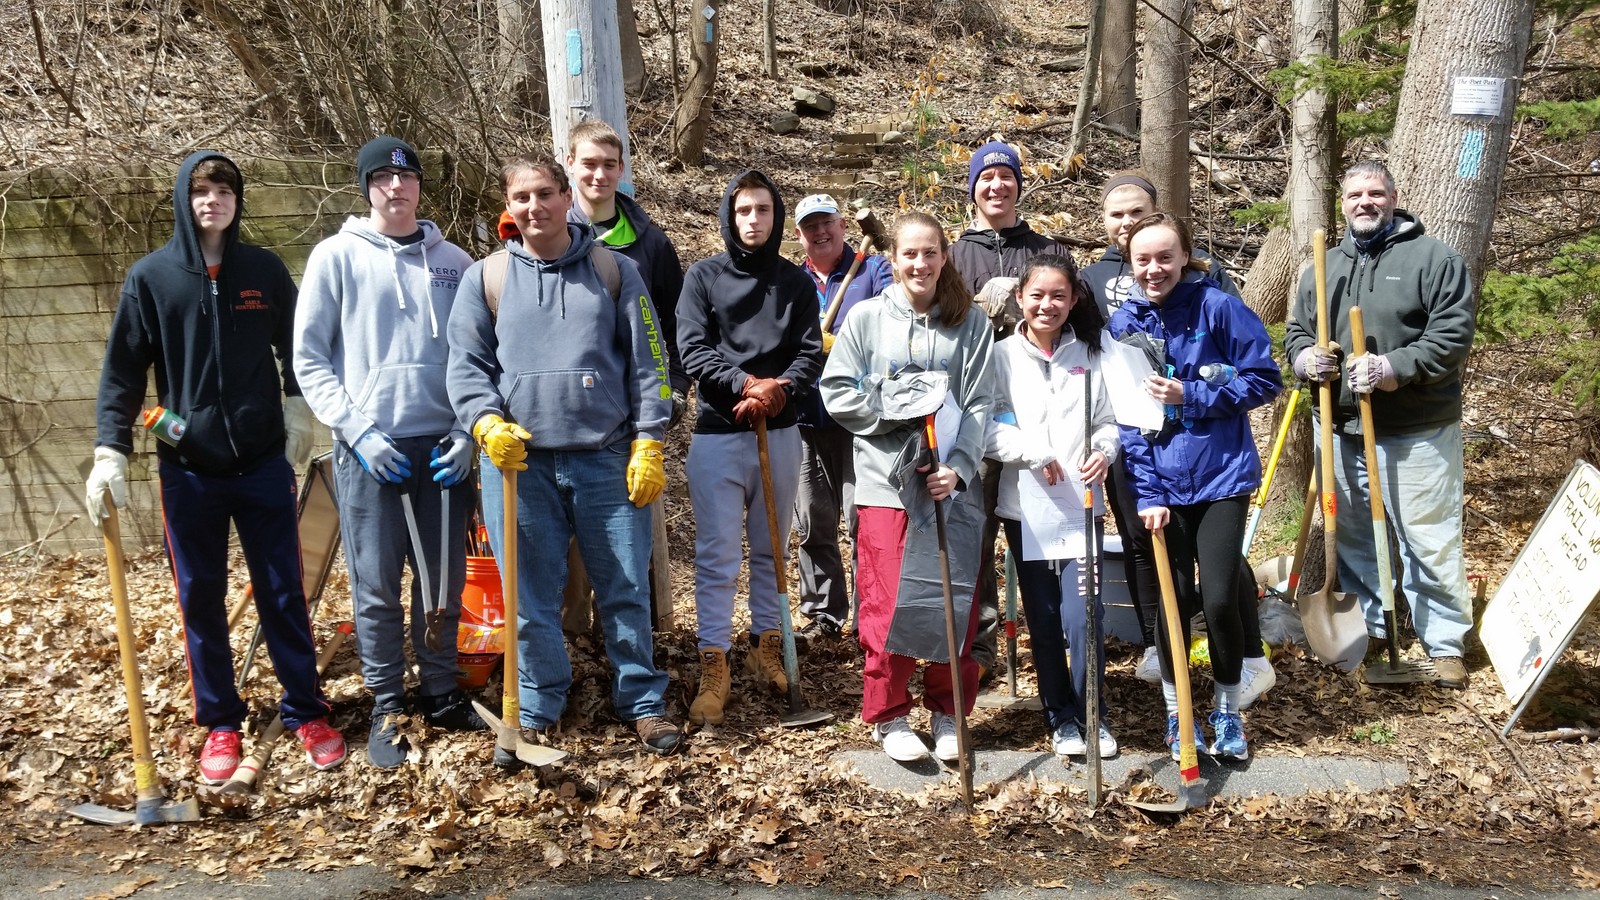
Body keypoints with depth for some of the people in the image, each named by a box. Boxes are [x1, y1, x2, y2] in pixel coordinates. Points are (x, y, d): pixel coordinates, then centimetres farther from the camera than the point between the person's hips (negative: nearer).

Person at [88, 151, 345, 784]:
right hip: (189, 469, 0)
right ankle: (219, 722, 21)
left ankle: (306, 712, 18)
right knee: (201, 599, 8)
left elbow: (295, 349, 13)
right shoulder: (150, 277, -1)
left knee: (283, 592, 5)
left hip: (264, 463, 0)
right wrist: (110, 451, -9)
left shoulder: (265, 270, 2)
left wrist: (298, 410, 4)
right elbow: (122, 370, -1)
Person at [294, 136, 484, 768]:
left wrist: (469, 432, -2)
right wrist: (358, 431, -10)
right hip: (369, 448, -2)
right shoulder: (337, 256, 2)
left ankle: (441, 694, 25)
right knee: (376, 586, 2)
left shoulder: (453, 261, 8)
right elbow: (308, 359, 0)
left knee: (445, 582, 9)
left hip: (444, 447, 2)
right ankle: (386, 708, 16)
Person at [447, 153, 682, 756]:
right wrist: (487, 423, -13)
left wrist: (649, 445, -2)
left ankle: (642, 701, 22)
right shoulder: (484, 278, 7)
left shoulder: (614, 270, 6)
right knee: (532, 598, 8)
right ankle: (535, 711, 23)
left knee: (626, 589, 6)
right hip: (517, 461, 1)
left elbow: (648, 363, 4)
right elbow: (465, 365, 5)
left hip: (607, 458, 0)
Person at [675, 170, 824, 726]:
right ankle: (713, 666, 4)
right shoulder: (703, 276, 3)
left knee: (771, 550, 13)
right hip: (717, 433, -2)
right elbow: (692, 349, -7)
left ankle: (765, 646, 26)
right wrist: (745, 383, -20)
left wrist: (777, 392, -17)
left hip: (779, 432, 3)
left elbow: (810, 354, 1)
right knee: (716, 555, -2)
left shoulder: (797, 282, 8)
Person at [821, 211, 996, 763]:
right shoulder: (867, 317, 4)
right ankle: (888, 716, 15)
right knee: (887, 601, 0)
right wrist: (899, 409, -9)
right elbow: (836, 393, 1)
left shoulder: (969, 324, 5)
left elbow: (979, 404, -1)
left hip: (952, 483, 1)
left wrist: (958, 466, -14)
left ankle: (948, 714, 22)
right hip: (886, 480, -1)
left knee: (956, 601, 5)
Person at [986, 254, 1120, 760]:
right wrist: (1032, 451, -16)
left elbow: (1109, 420, 7)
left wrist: (1104, 450, -13)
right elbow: (984, 426, -5)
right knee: (1043, 618, 8)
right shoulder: (1001, 356, 1)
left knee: (1082, 616, -7)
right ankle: (1061, 718, 23)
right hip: (1023, 505, 0)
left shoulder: (1090, 356, 7)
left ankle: (1093, 717, 12)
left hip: (1080, 503, 0)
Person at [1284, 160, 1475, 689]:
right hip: (1343, 431, 5)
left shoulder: (1433, 258, -4)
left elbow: (1453, 333, -12)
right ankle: (1368, 629, 30)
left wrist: (1396, 368, -23)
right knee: (1352, 539, 14)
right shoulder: (1325, 268, 14)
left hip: (1416, 432, -5)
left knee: (1429, 541, -1)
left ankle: (1446, 644, 12)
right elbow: (1297, 329, 17)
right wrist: (1304, 356, -5)